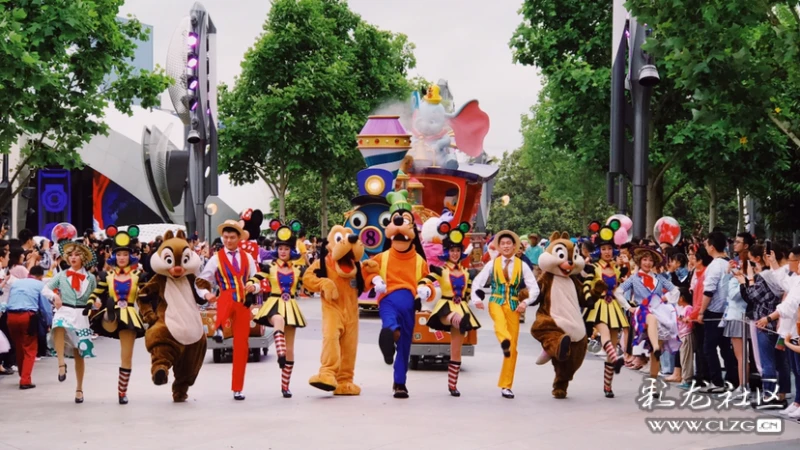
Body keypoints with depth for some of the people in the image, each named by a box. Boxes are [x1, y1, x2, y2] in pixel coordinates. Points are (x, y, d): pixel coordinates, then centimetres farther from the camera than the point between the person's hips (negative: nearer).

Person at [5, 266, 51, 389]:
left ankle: (23, 376, 33)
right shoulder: (40, 285, 6)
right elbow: (46, 306, 4)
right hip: (28, 316, -5)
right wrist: (48, 323, 13)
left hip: (11, 316, 5)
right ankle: (25, 380, -4)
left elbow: (9, 302, 20)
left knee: (18, 348, 20)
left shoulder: (16, 283, 22)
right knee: (30, 349, 4)